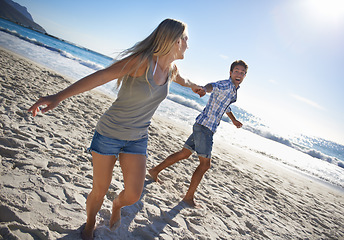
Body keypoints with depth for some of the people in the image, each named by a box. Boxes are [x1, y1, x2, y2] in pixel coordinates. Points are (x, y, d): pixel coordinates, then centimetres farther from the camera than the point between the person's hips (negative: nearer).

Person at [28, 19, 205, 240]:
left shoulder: (171, 70, 0)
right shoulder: (142, 61, -22)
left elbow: (182, 80, 25)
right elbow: (101, 76, -30)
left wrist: (195, 86, 47)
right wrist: (59, 97, -40)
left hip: (137, 139, 5)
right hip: (110, 133, -5)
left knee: (133, 195, -1)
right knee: (99, 190, 7)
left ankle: (117, 205, 38)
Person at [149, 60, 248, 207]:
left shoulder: (233, 90, 20)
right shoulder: (225, 85, -11)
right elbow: (212, 86, -35)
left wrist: (233, 119, 49)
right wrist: (204, 88, -58)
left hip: (205, 128, 9)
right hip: (205, 126, -9)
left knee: (184, 154, 15)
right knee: (205, 164, -5)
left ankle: (155, 170, 26)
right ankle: (189, 197, 5)